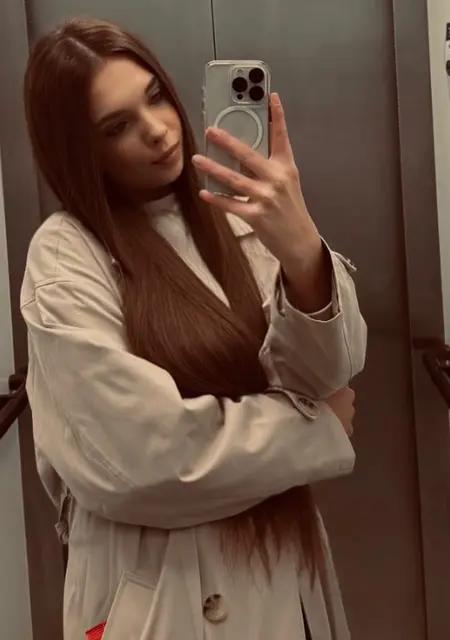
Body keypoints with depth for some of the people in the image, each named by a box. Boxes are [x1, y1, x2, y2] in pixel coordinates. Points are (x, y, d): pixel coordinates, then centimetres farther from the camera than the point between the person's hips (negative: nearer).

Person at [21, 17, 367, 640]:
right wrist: (317, 424, -10)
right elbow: (145, 457, -21)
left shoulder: (230, 219, 0)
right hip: (161, 583, -5)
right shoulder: (65, 258, -15)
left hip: (277, 552, 5)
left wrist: (303, 254, -30)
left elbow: (327, 371, -11)